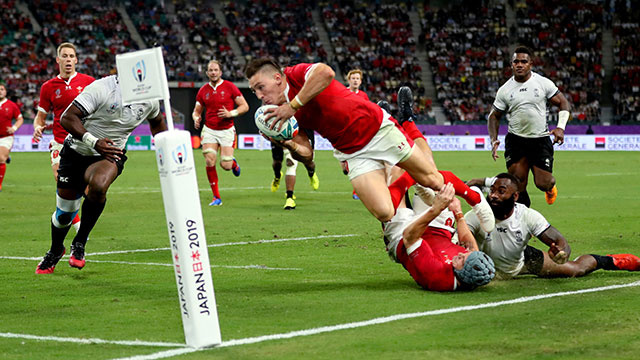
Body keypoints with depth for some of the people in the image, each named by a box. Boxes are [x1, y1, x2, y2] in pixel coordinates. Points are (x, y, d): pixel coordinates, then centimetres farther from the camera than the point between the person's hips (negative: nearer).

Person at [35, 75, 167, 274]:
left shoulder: (149, 99, -7)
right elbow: (67, 118, -29)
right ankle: (55, 250, 41)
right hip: (77, 151, -2)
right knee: (64, 213, 5)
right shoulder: (101, 88, -25)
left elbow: (156, 122, 17)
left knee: (98, 186, -34)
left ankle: (79, 243, -13)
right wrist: (94, 142, -40)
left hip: (110, 154, 2)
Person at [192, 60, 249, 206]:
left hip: (226, 130, -2)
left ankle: (233, 162, 32)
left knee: (226, 165, -8)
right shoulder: (203, 90, 5)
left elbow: (244, 106, -3)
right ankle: (216, 197, -1)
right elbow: (196, 111, 14)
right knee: (209, 162, -13)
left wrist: (230, 113, -19)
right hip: (209, 130, 2)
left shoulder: (230, 87, -4)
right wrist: (196, 118, -9)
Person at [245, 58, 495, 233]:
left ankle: (473, 196, 29)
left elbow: (325, 73, -39)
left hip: (377, 127, -5)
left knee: (432, 180, 2)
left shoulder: (296, 74, -15)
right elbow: (306, 153, 0)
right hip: (353, 154, 5)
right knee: (384, 214, -15)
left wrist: (293, 105, -33)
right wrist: (286, 144, -21)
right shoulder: (279, 115, 3)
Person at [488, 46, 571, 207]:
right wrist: (494, 140, -4)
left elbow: (563, 103, 4)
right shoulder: (505, 90, 2)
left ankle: (550, 185, 34)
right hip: (515, 140, 1)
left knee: (543, 184, -4)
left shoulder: (543, 83, -3)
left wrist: (560, 127, -11)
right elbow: (494, 115, 10)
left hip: (541, 139, -1)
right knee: (517, 184, -6)